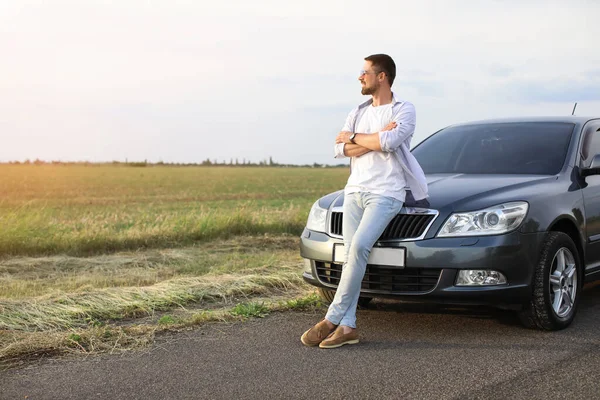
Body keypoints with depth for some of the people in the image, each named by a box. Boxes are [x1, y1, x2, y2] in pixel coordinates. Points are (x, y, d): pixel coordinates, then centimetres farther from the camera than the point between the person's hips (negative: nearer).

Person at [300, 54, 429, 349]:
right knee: (351, 254, -4)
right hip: (355, 190, 6)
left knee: (359, 246, -23)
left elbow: (389, 142, -18)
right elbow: (339, 150, 5)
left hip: (385, 193, -6)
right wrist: (377, 138, -8)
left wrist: (354, 138, -2)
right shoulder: (358, 113, 19)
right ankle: (347, 326, -5)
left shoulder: (404, 110, 2)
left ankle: (333, 318, -18)